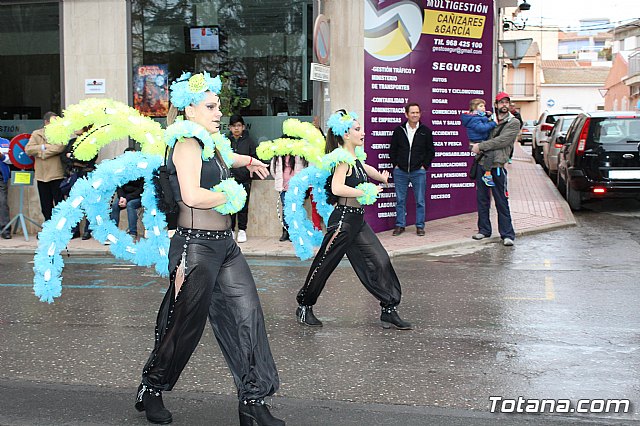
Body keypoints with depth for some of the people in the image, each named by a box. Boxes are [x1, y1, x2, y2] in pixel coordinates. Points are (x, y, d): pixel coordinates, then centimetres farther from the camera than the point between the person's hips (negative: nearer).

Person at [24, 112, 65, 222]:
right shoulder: (36, 134, 12)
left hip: (57, 174, -3)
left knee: (59, 203, -4)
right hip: (41, 175, 3)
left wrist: (42, 153, -8)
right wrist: (43, 147, -10)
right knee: (46, 206, 10)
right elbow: (28, 149, 0)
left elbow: (60, 147, -16)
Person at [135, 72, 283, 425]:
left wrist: (248, 161, 53)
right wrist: (230, 197, -12)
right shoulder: (187, 144, -13)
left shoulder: (210, 145, 15)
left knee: (247, 314, 1)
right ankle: (150, 390, 26)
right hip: (196, 246, -9)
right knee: (186, 324, 4)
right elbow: (192, 196, -28)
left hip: (223, 244, 9)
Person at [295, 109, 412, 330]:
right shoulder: (343, 159, -15)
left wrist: (380, 177, 19)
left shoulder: (355, 160, 13)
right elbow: (337, 188, -31)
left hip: (358, 221, 9)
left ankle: (389, 311, 7)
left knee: (380, 261, 2)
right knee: (324, 266, 5)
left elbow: (366, 170, 37)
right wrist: (367, 192, -25)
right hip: (343, 219, -9)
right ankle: (304, 306, 23)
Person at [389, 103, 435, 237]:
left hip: (418, 171, -1)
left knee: (420, 200, 3)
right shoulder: (399, 130, 3)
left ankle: (420, 226, 12)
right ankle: (400, 225, 16)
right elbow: (392, 150, 10)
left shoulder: (425, 131, 1)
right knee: (400, 200, 7)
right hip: (400, 171, 1)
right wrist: (395, 164, 2)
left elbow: (431, 151, 6)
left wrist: (424, 165, -1)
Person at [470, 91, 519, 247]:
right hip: (481, 163, 5)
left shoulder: (514, 123, 1)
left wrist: (481, 146, -14)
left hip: (497, 166, -5)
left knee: (501, 202, -4)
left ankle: (507, 234, 0)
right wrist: (475, 147, 3)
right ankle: (484, 230, 22)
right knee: (482, 199, 10)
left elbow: (502, 141, -12)